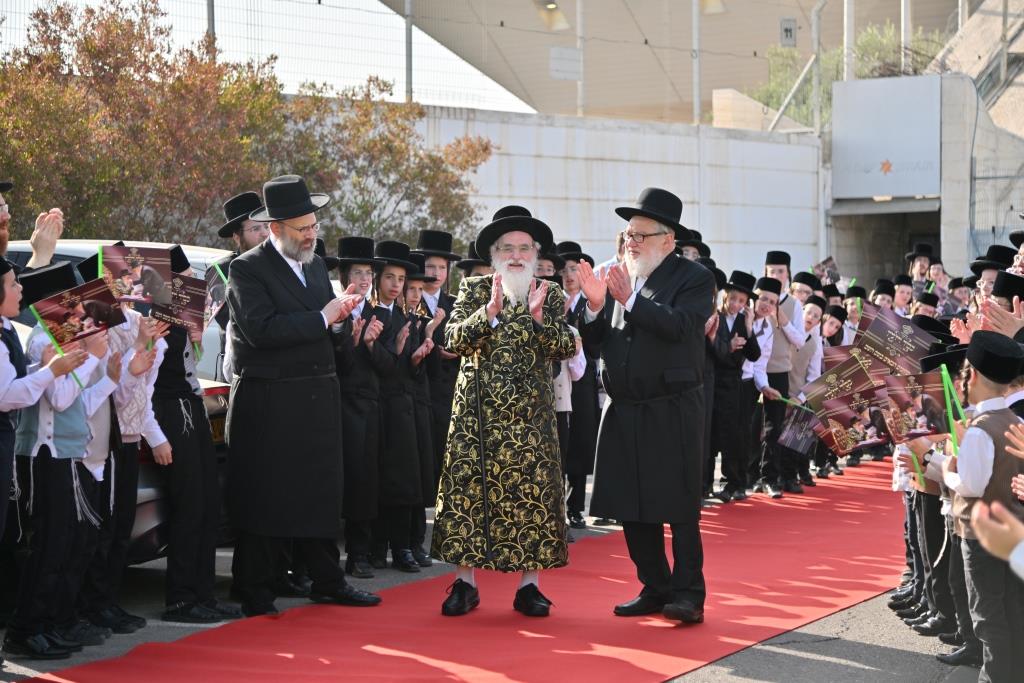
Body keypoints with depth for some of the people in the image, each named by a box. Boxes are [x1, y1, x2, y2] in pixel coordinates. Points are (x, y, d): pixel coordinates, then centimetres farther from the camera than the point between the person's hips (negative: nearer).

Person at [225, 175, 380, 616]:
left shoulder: (316, 265, 15)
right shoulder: (248, 269, -9)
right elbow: (260, 330, -21)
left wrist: (342, 310, -2)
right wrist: (322, 318, -18)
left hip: (319, 398, 7)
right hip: (270, 404, -7)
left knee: (321, 493, 12)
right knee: (265, 497, -1)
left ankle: (327, 581, 21)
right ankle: (255, 593, 7)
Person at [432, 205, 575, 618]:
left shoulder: (551, 297, 7)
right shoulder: (474, 291, 5)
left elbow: (567, 349, -3)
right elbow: (454, 340, -7)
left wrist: (539, 317, -18)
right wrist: (489, 311, -20)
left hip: (530, 413, 0)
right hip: (478, 410, 0)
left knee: (532, 491, -1)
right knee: (468, 488, -2)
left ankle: (529, 586, 6)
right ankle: (465, 583, 5)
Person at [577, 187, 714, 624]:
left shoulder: (694, 278, -4)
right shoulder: (618, 277, 10)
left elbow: (679, 326, -20)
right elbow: (594, 340, 7)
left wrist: (630, 300, -25)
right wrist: (595, 306, -12)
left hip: (672, 411, -6)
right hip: (624, 411, 6)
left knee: (679, 506, -3)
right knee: (632, 506, 9)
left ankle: (688, 593, 3)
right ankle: (654, 588, 19)